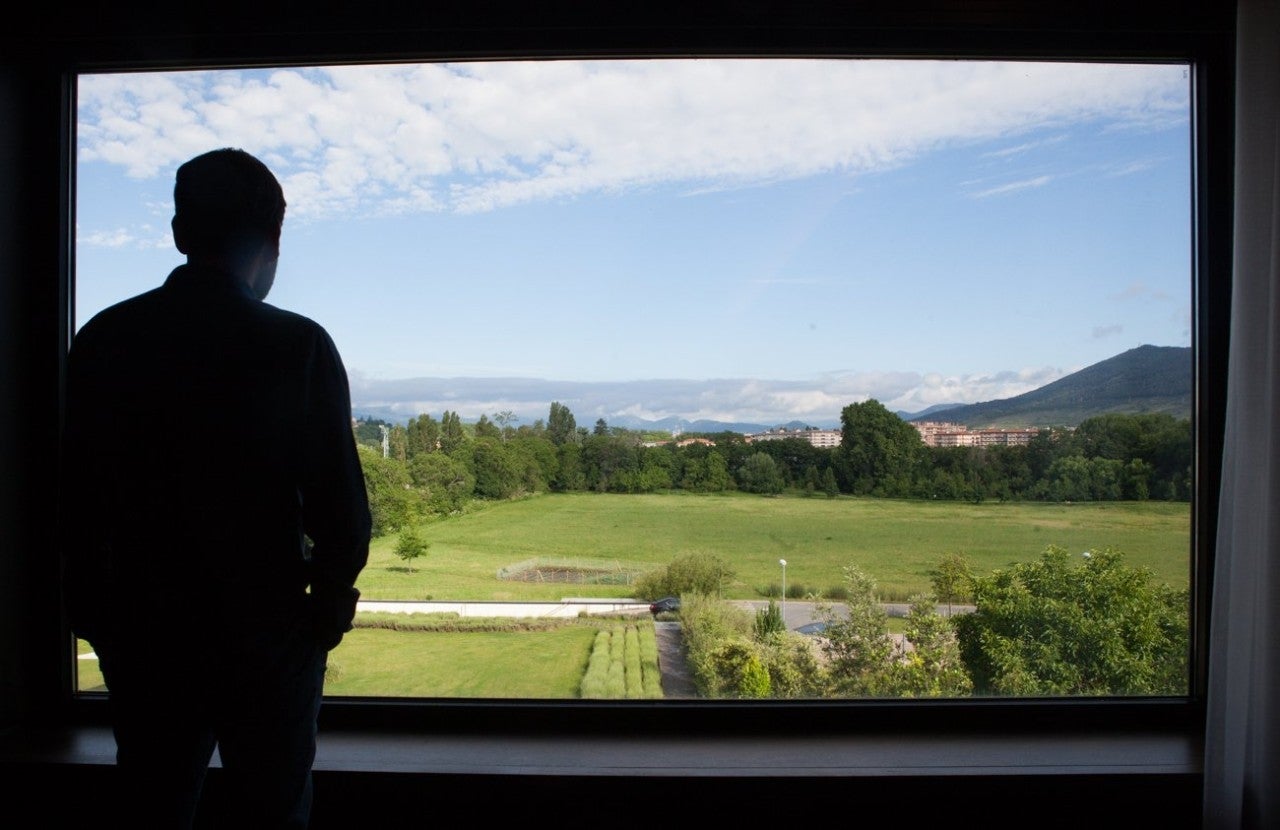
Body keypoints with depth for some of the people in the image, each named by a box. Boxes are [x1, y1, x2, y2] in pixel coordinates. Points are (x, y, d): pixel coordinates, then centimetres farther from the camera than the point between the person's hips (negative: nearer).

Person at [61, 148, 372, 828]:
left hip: (140, 624, 4)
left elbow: (76, 491, 5)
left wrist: (89, 606, 17)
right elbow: (337, 492, -14)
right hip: (266, 622, -3)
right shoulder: (297, 345, -14)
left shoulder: (103, 339, -2)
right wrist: (333, 592, 3)